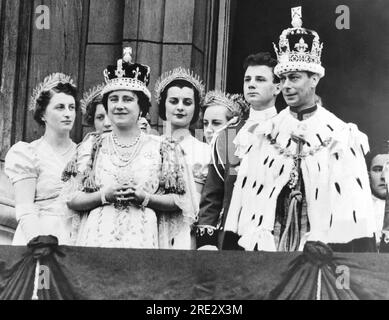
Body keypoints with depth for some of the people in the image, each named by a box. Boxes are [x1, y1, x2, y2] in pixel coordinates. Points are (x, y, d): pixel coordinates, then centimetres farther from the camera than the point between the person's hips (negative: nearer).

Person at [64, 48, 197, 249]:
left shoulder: (161, 149, 6)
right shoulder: (92, 147, 10)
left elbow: (180, 201, 4)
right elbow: (71, 199, 5)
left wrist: (144, 197, -9)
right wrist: (105, 195, -9)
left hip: (142, 238, -1)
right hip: (97, 237, 1)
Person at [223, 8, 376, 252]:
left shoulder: (341, 137, -2)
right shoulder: (265, 134, 6)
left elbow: (353, 206, -7)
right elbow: (246, 194, 3)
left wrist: (357, 250, -15)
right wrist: (244, 245, -4)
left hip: (324, 247, -2)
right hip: (267, 244, 2)